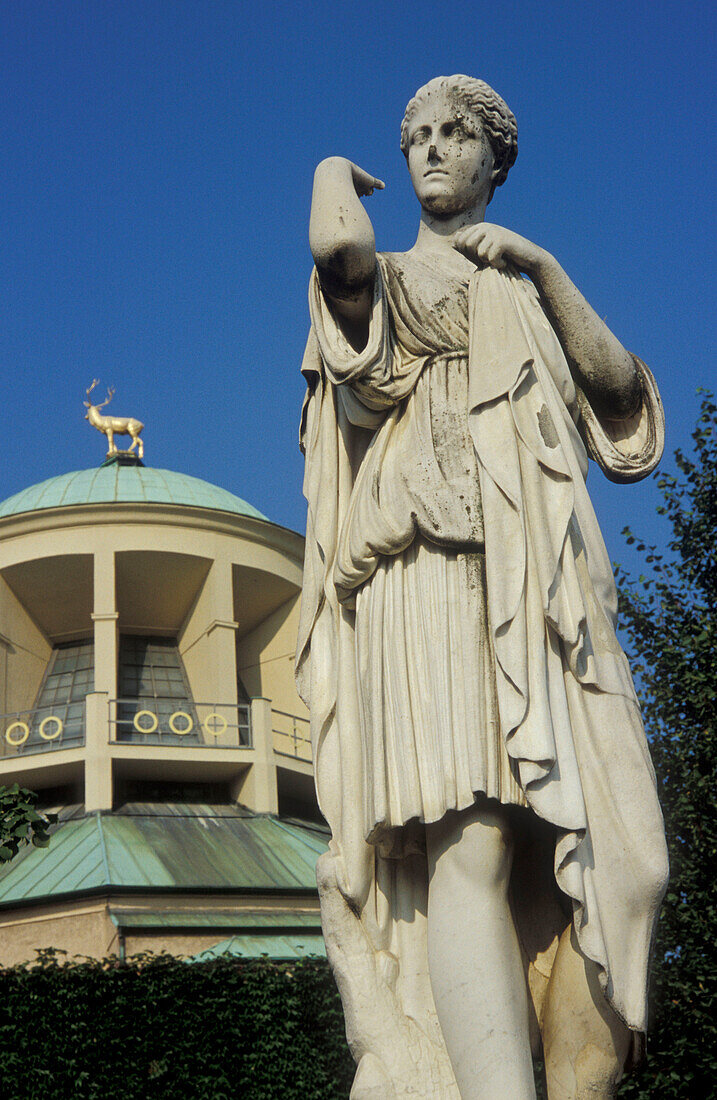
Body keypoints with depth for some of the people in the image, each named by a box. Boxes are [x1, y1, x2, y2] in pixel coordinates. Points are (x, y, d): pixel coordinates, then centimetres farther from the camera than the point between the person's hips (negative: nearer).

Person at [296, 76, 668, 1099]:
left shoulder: (527, 292, 31)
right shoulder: (387, 278, 17)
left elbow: (624, 397, 15)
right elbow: (338, 249, -10)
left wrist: (545, 271, 10)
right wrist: (331, 173, 12)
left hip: (547, 592, 5)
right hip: (433, 573, -5)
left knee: (619, 862, -10)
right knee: (469, 847, -23)